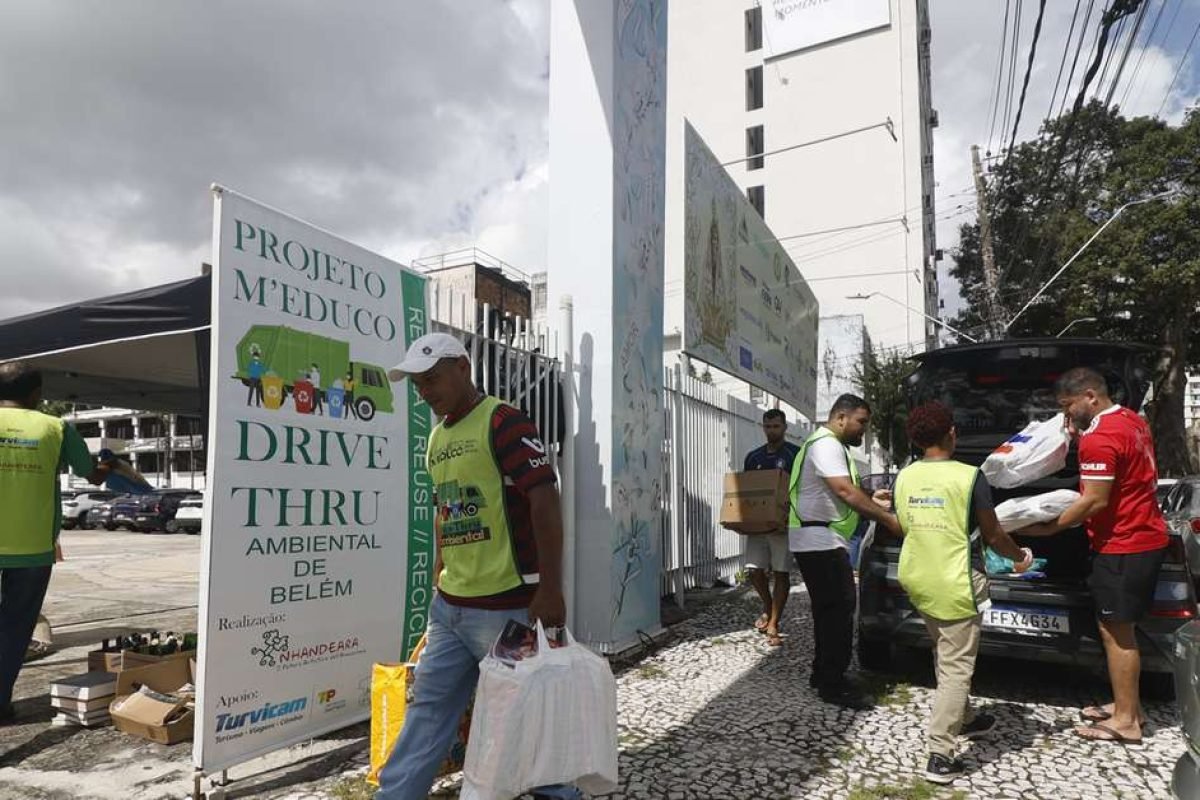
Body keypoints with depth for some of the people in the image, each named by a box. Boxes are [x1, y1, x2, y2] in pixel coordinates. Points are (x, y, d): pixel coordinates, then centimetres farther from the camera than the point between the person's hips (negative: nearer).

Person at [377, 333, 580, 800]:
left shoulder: (503, 423, -13)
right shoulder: (436, 437, 12)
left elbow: (545, 502, -19)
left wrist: (550, 589, -22)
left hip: (507, 605, -7)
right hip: (448, 605, 8)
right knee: (427, 709, 16)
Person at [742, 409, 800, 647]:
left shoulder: (795, 454, -2)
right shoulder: (753, 457, 13)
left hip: (783, 524, -4)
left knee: (781, 573, -1)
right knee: (754, 570, 1)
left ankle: (773, 625, 6)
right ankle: (768, 609, 28)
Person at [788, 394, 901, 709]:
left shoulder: (831, 446, 20)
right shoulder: (827, 444, -15)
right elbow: (846, 493, -23)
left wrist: (871, 501, 10)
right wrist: (889, 519, -19)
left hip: (822, 541, 11)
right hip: (819, 540, -11)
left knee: (830, 609, 15)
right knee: (838, 609, -7)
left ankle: (823, 673, 24)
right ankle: (833, 685, 0)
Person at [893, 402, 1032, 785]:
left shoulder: (904, 477, 2)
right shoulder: (969, 477, -14)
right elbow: (993, 536, -6)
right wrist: (1020, 557, 15)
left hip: (916, 579, 6)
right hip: (954, 584, -6)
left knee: (945, 656, 24)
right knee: (956, 666, 0)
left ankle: (963, 719, 41)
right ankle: (940, 756, -1)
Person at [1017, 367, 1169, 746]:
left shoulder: (1099, 437, -21)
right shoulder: (1133, 421, 10)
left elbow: (1094, 502, -23)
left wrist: (1047, 528, -15)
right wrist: (1081, 436, 9)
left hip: (1123, 546, -10)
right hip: (1146, 537, 10)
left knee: (1115, 631, -1)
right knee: (1121, 628, 18)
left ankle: (1125, 721, 9)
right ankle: (1128, 705, 28)